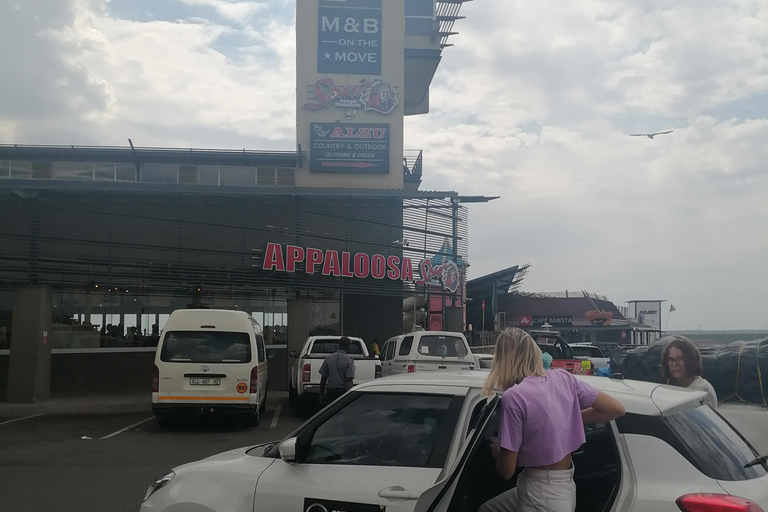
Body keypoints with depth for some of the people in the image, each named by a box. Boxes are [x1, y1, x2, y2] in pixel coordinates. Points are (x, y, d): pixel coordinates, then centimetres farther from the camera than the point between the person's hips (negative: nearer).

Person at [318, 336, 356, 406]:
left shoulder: (328, 358, 4)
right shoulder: (349, 360, -8)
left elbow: (323, 378, 7)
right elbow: (349, 380, -15)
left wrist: (321, 394, 15)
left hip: (330, 392, 3)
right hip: (343, 391, -3)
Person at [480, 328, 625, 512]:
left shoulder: (514, 397, -20)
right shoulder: (564, 378, -1)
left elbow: (507, 471, -15)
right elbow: (617, 409, 5)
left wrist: (497, 453, 7)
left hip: (542, 496, -8)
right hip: (565, 487, 8)